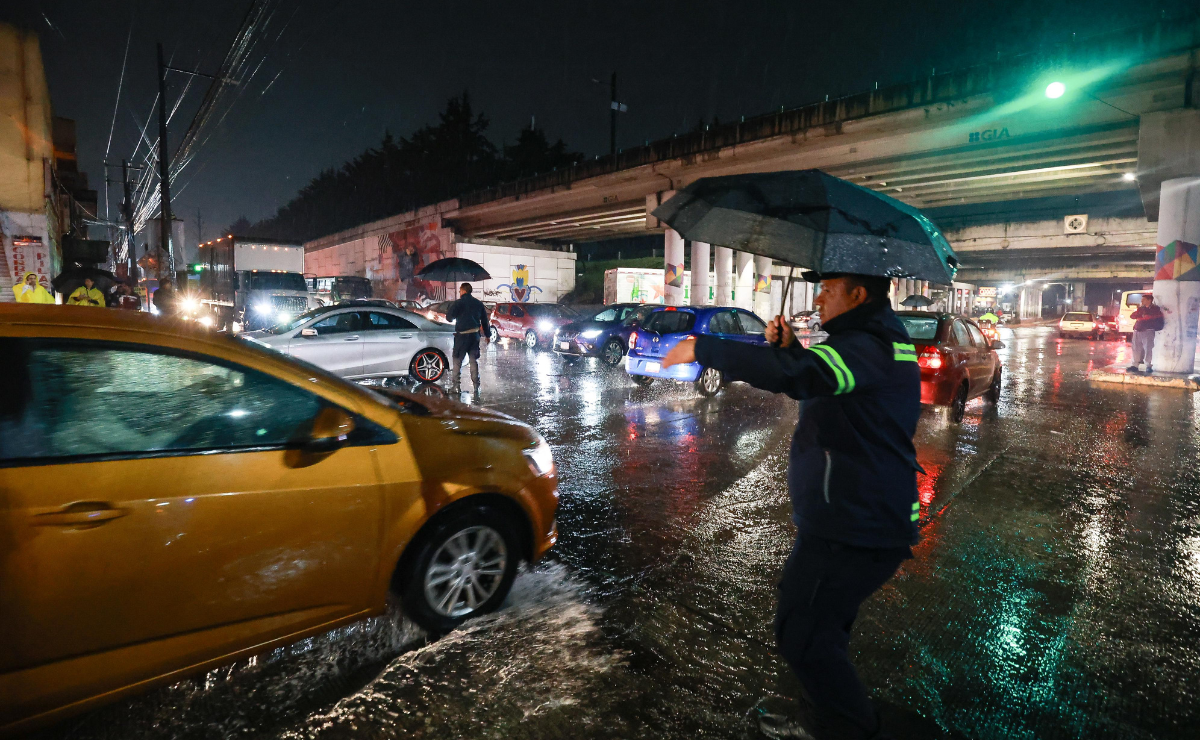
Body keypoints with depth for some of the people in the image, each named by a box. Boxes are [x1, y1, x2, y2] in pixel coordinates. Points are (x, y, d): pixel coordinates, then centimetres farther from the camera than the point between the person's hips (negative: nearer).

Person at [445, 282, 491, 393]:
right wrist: (487, 335, 20)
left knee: (457, 360, 3)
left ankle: (455, 384, 1)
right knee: (474, 360, 9)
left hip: (462, 335, -5)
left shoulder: (459, 302, -8)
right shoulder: (479, 303, 10)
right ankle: (476, 386, 7)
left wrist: (448, 311, 12)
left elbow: (449, 317, -11)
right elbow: (485, 320, 14)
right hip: (475, 335, 5)